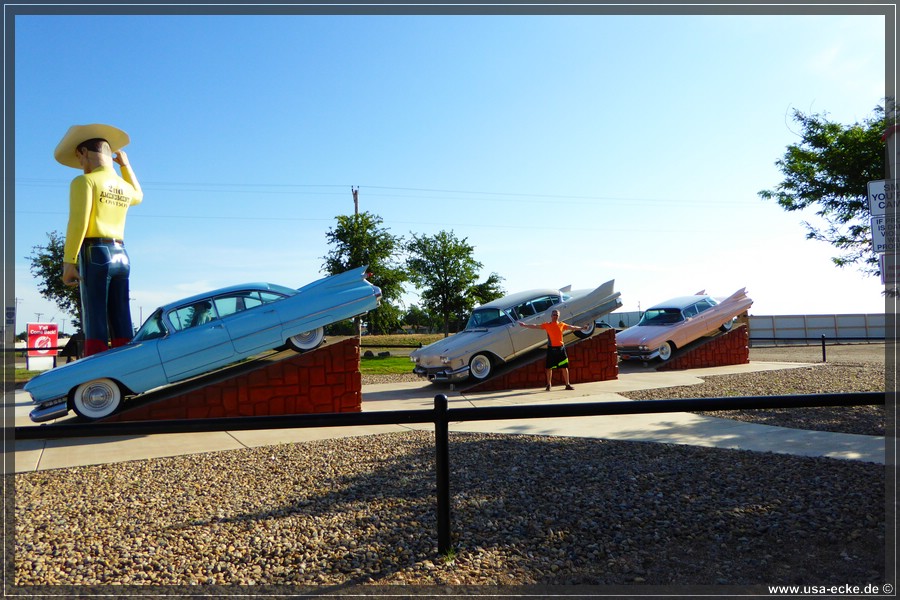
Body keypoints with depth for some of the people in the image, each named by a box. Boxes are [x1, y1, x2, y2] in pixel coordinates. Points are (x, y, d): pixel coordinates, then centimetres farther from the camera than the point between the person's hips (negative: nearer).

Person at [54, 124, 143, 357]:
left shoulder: (85, 181, -3)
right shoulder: (125, 187, 16)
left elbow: (78, 223, -13)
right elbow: (138, 196, 42)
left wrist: (68, 263, -14)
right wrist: (125, 165, 40)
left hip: (95, 254, -6)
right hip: (121, 255, 6)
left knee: (96, 322, -9)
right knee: (121, 323, 3)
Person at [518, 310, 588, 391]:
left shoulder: (562, 325, 7)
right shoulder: (547, 325, 2)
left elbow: (572, 327, 13)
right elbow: (535, 326, -2)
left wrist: (581, 328, 7)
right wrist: (525, 325, -10)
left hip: (561, 348, 1)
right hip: (551, 348, -1)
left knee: (565, 367, 1)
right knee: (549, 367, 3)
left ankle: (567, 384, 9)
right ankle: (549, 385, 15)